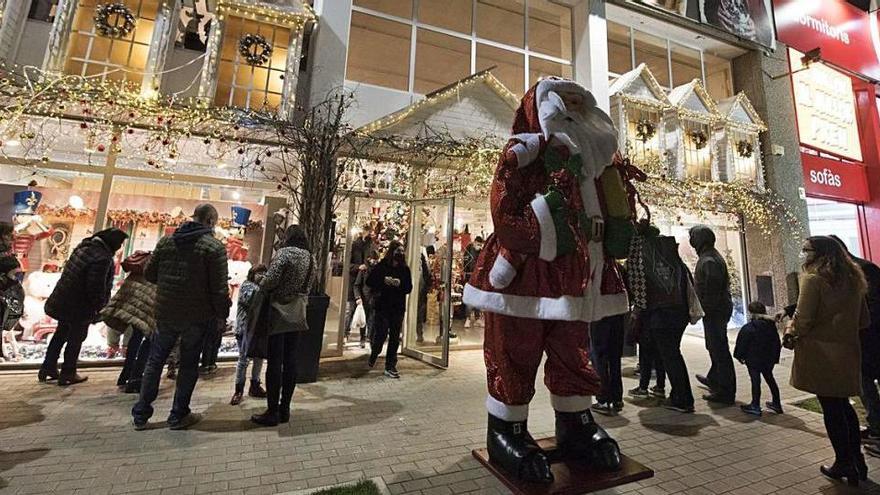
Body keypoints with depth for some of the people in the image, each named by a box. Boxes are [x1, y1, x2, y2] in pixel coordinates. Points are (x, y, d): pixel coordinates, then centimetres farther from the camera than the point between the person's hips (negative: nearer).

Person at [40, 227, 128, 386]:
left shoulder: (84, 246, -1)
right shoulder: (101, 259, -30)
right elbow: (96, 288, -26)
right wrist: (99, 307, -9)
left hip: (62, 300, 9)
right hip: (80, 306, -9)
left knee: (61, 333, 25)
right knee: (76, 338, 9)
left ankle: (48, 368, 38)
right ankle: (68, 374, 23)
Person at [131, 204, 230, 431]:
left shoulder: (166, 240, 3)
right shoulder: (214, 247, -14)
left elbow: (149, 274, 9)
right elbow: (219, 288, -15)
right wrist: (222, 314, -4)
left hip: (165, 313, 4)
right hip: (196, 316, -4)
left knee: (155, 361, 18)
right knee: (188, 365, 10)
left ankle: (140, 415, 27)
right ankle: (178, 416, 19)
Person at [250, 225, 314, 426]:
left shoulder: (284, 252, -11)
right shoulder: (310, 258, 8)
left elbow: (270, 280, -18)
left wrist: (262, 289, 2)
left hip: (279, 312, -6)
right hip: (297, 314, 6)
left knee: (274, 362, 1)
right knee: (290, 361, 11)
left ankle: (272, 412, 10)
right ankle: (284, 409, 20)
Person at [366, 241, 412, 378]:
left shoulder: (405, 269, 5)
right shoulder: (381, 266, -2)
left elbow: (409, 288, 3)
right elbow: (369, 281, -3)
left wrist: (399, 283, -15)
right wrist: (383, 281, -17)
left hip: (398, 307, 3)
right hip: (382, 306, -2)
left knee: (395, 338, 5)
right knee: (380, 334, -2)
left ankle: (390, 367, 17)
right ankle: (374, 354, 32)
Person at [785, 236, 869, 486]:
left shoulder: (813, 279, -15)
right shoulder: (853, 279, 9)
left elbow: (803, 319, -18)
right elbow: (864, 320, 15)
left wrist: (791, 335, -2)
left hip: (821, 353, -7)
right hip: (848, 352, 7)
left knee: (831, 409, 5)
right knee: (844, 405, 20)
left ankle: (844, 463, 15)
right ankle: (857, 460, 27)